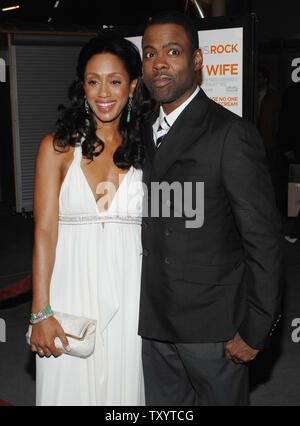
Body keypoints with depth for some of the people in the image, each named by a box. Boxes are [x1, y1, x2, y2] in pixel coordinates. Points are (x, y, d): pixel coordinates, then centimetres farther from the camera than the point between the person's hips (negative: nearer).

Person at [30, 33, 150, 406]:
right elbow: (45, 230, -6)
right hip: (71, 287, -1)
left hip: (128, 289, 2)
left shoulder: (146, 148, 4)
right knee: (69, 385, 9)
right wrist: (41, 312, -11)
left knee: (123, 384, 11)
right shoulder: (58, 147, -1)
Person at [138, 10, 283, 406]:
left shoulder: (232, 134, -14)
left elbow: (263, 240, -14)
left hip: (212, 327, -6)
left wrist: (254, 330, -13)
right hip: (156, 323, 6)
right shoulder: (144, 132, 9)